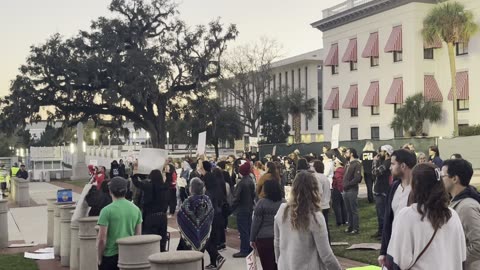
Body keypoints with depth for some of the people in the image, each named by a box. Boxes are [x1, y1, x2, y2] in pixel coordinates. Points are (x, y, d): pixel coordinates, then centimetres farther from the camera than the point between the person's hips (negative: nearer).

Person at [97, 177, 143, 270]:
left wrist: (99, 258, -2)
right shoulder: (136, 209, 2)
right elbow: (138, 235, 7)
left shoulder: (107, 210, -13)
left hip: (110, 255, -4)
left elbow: (102, 239, -14)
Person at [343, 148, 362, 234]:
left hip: (352, 190, -8)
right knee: (348, 210, 13)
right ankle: (350, 226, 21)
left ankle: (356, 228, 4)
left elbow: (357, 178, -17)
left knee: (354, 210, -2)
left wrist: (348, 184, -15)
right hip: (345, 190, 8)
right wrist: (344, 185, 4)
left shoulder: (357, 164, -9)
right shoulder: (348, 164, 16)